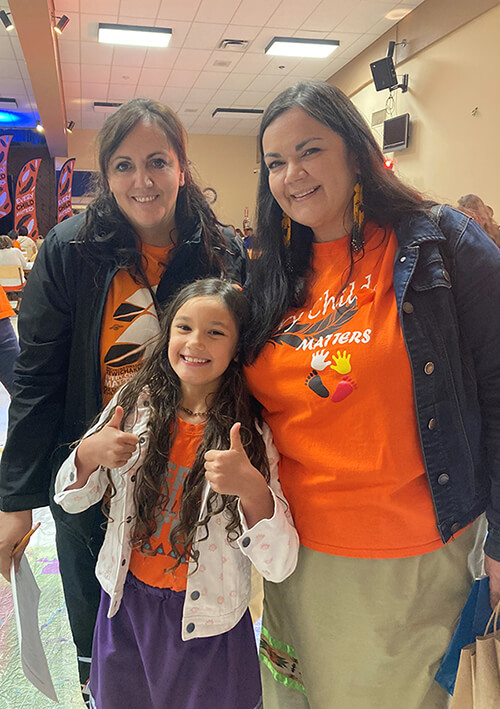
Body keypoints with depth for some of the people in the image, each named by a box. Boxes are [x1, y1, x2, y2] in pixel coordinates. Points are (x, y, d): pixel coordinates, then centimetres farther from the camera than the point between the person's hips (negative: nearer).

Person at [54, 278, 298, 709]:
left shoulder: (253, 436, -14)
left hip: (206, 624, -2)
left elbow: (279, 566, -18)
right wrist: (88, 455, -20)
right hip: (125, 607, 3)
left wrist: (252, 488, -36)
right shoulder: (135, 405, -7)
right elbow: (71, 499, 1)